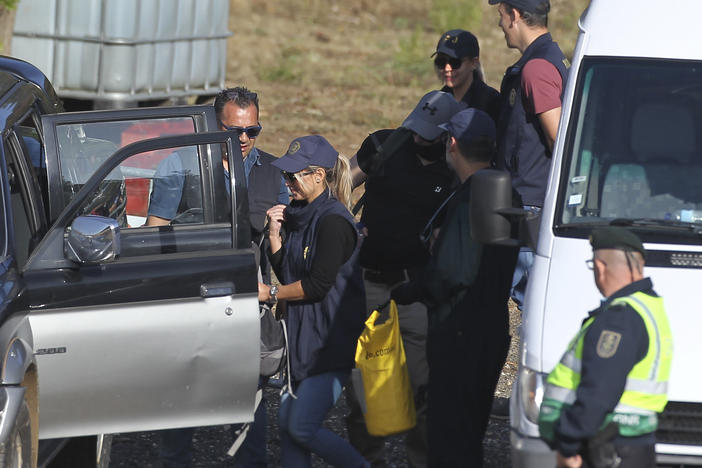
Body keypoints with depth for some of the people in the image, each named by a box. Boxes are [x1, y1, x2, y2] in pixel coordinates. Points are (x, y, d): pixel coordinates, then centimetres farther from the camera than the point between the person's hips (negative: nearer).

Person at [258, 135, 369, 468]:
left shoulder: (334, 221, -17)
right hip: (304, 336, 9)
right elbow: (287, 273, 13)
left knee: (302, 427, -10)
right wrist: (274, 233, 0)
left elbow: (317, 284, -19)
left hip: (332, 341, -9)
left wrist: (270, 293, -10)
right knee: (287, 422, 6)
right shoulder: (300, 215, 11)